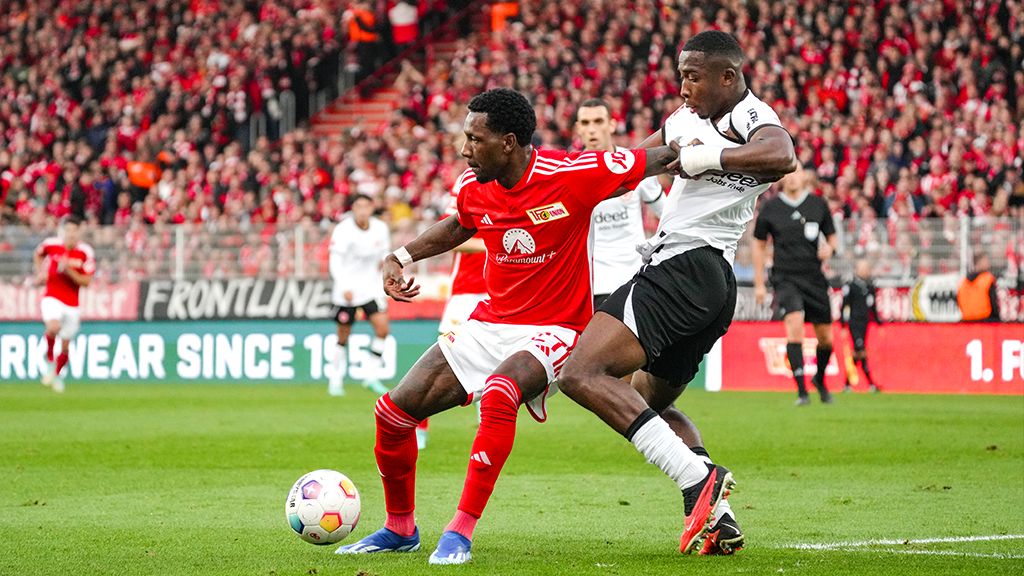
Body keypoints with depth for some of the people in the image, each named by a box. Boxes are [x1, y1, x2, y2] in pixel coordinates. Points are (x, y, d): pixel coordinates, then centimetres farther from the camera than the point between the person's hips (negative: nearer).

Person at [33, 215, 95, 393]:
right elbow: (38, 254, 18)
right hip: (52, 297, -1)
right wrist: (40, 273, 6)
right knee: (53, 327, -32)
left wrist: (69, 271, -25)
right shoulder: (51, 244, -6)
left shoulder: (86, 253, -9)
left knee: (66, 347, 8)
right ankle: (49, 360, -6)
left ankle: (57, 374, 36)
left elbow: (86, 282, -11)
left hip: (72, 303, 1)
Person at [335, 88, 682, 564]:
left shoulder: (569, 175, -18)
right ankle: (400, 528, 22)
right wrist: (402, 256, 15)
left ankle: (460, 532, -30)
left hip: (553, 329, -6)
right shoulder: (473, 187, 0)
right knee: (394, 410, -2)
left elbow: (652, 161, -7)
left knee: (498, 395, -38)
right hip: (490, 323, 6)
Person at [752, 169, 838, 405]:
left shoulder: (818, 205, 4)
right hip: (785, 278, -2)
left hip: (814, 278, 2)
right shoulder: (770, 208, 1)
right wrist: (759, 284, 7)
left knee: (825, 337, 6)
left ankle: (820, 379, 36)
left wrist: (829, 247, -11)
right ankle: (801, 390, -22)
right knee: (794, 325, -24)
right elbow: (759, 244, 10)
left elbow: (832, 237, 15)